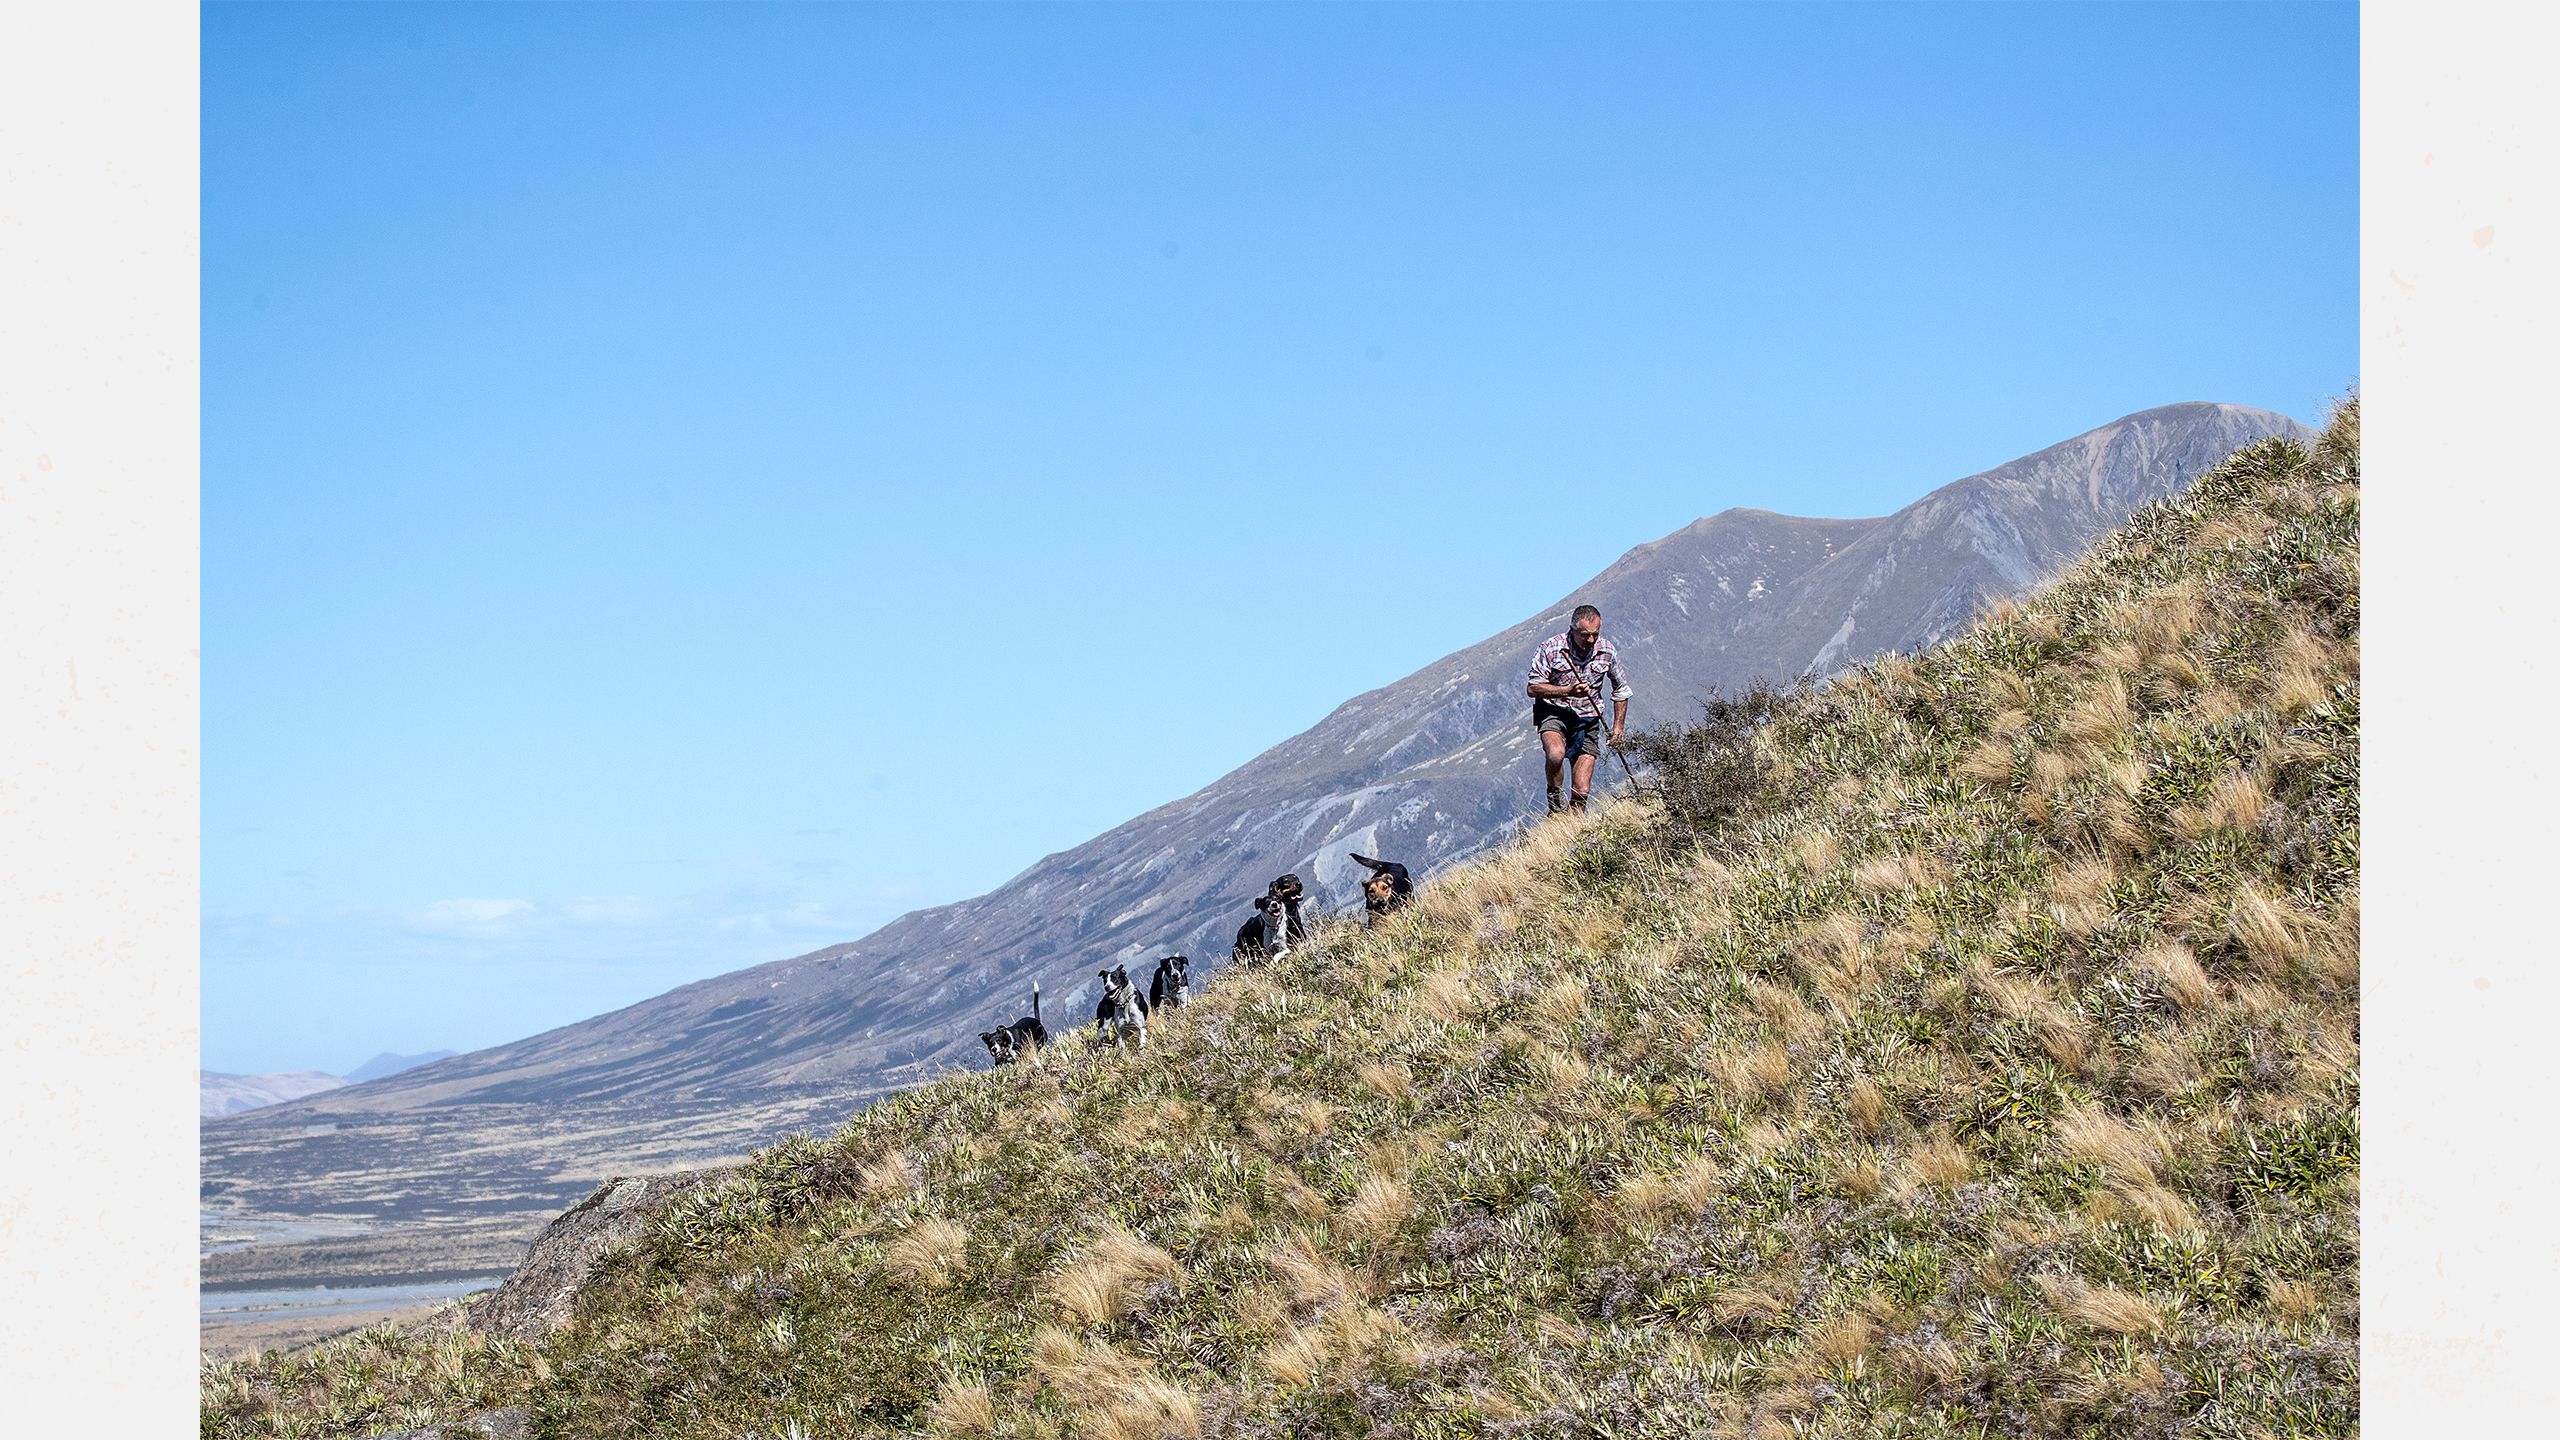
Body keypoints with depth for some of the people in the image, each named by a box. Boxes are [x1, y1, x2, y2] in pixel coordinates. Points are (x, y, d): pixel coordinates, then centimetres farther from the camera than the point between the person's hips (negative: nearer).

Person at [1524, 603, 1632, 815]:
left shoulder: (1607, 652, -3)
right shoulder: (1551, 648, -13)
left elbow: (1621, 690, 13)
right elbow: (1533, 688, -11)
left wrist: (1618, 725, 6)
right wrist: (1568, 691, -23)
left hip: (1587, 720, 3)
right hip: (1554, 713, -3)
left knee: (1582, 792, -6)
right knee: (1556, 753, -35)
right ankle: (1555, 803, -12)